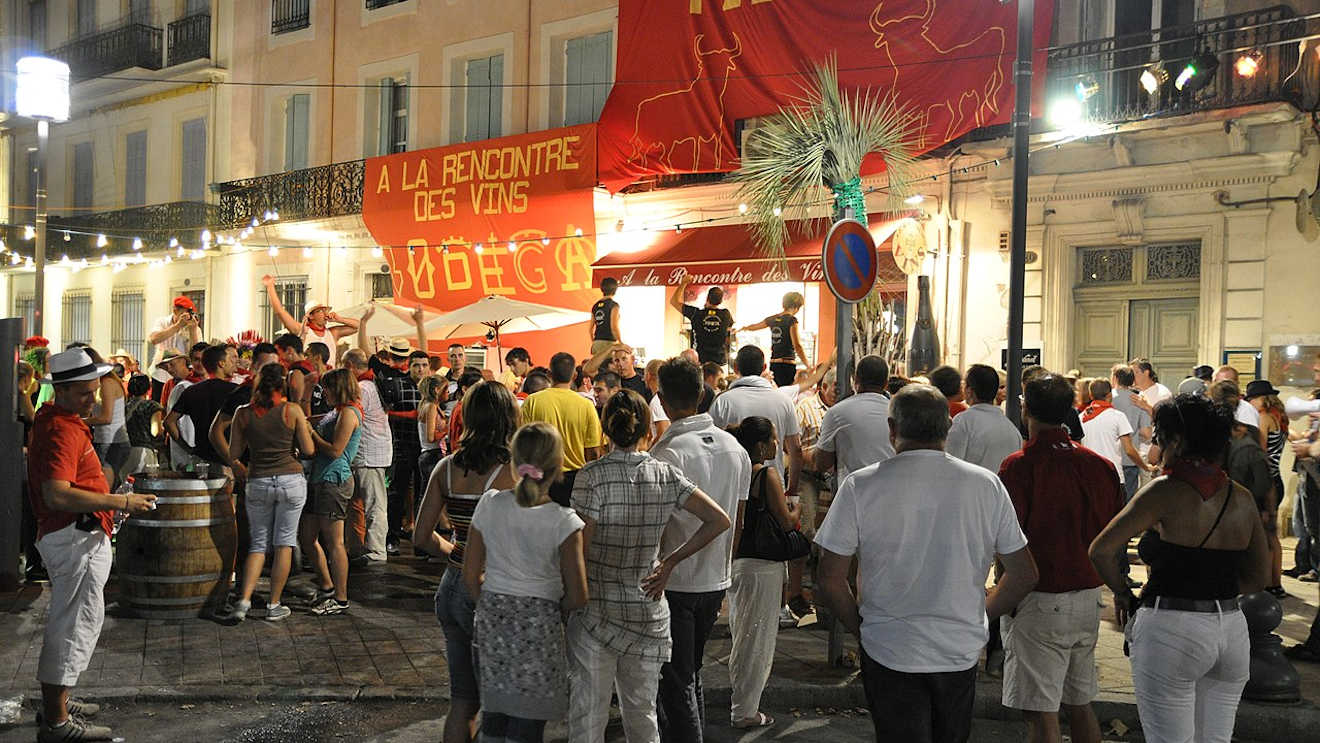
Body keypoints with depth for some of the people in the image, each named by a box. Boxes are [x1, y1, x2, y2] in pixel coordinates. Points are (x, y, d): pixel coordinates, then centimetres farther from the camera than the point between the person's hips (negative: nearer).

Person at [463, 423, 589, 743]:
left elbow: (471, 578, 1)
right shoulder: (563, 520, -15)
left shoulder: (489, 505, -5)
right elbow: (578, 597, -12)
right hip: (538, 626, -4)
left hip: (492, 621, 4)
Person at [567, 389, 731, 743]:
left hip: (597, 607, -3)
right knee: (642, 715, 17)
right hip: (648, 610, 4)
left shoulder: (592, 476, -13)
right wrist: (670, 562, 4)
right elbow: (719, 520, 0)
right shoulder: (666, 475, -1)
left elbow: (579, 548, -15)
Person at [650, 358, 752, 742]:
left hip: (675, 583, -7)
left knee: (675, 684, 4)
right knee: (691, 673, 23)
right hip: (717, 580, 7)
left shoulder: (667, 451, -19)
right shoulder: (735, 448, 3)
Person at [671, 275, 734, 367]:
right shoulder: (726, 314, -3)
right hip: (720, 362, 1)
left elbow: (674, 301, 3)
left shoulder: (696, 313, -8)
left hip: (700, 360, -1)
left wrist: (683, 283, 12)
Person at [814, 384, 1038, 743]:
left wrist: (860, 628, 7)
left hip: (890, 654, -3)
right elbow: (1024, 574, 2)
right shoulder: (986, 485, -4)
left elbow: (830, 580, -9)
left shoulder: (861, 486, -10)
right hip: (962, 652, 3)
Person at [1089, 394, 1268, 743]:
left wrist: (1122, 594, -2)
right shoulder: (1242, 498, 4)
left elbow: (1101, 550, -17)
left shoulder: (1166, 491, -13)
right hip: (1231, 629, 6)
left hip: (1172, 628, -6)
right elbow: (1259, 577, 12)